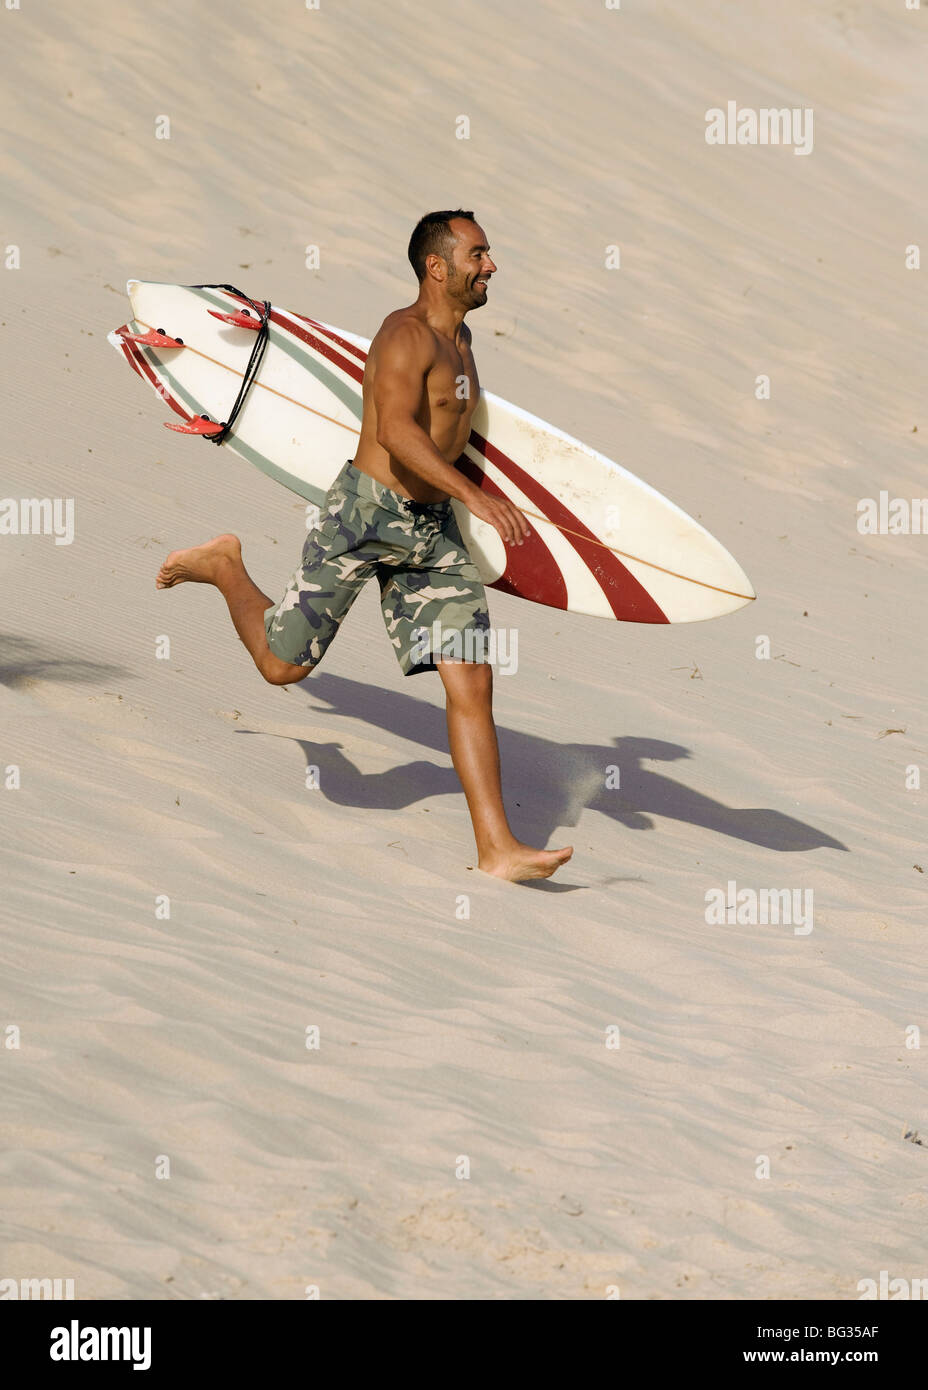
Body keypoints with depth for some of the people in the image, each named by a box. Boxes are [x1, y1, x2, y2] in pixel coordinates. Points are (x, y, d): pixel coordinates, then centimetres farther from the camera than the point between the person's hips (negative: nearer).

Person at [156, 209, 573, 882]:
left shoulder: (459, 337, 14)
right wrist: (476, 496, -38)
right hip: (366, 516, -7)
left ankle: (497, 849, -8)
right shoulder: (405, 335, -16)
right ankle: (225, 568, 33)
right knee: (285, 664, 3)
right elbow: (395, 429, -32)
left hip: (433, 529, 7)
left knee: (472, 681, -5)